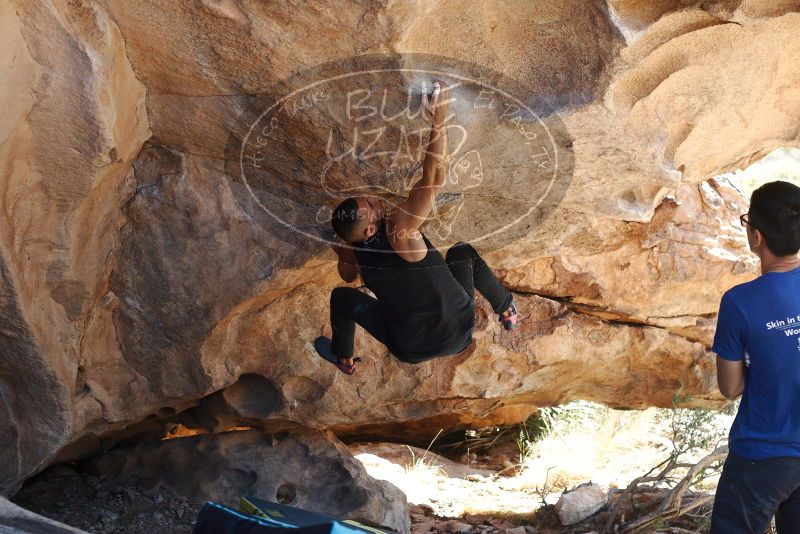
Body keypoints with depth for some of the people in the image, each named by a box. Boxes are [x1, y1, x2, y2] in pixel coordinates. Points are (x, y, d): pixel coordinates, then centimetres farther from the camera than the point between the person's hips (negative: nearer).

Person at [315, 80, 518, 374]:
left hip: (411, 350, 2)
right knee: (463, 252, 20)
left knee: (342, 296, 17)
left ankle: (343, 359, 39)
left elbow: (348, 276, 12)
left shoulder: (350, 250, -13)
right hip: (459, 334, -2)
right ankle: (507, 312, 38)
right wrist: (440, 119, -36)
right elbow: (433, 177, -34)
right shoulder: (399, 228, -28)